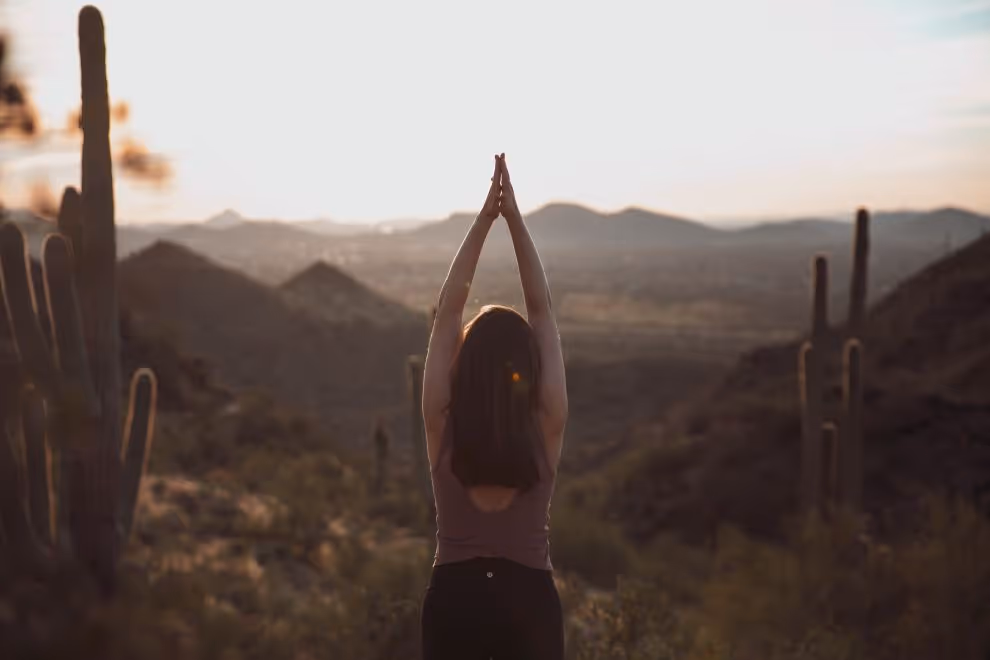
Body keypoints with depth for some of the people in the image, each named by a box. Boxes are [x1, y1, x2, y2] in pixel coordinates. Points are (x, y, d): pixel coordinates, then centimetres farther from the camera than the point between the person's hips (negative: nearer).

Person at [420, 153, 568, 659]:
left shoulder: (443, 428, -11)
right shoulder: (545, 429, -11)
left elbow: (447, 312, -7)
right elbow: (542, 311, -7)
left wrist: (484, 219, -7)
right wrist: (514, 218, -6)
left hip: (454, 599, 0)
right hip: (529, 601, 0)